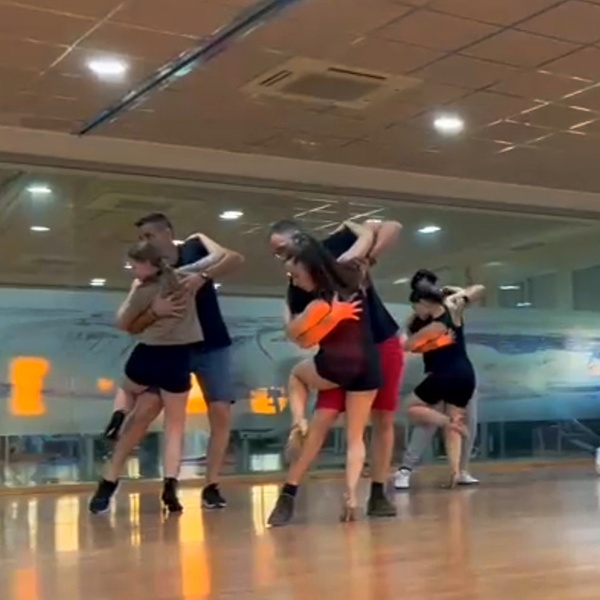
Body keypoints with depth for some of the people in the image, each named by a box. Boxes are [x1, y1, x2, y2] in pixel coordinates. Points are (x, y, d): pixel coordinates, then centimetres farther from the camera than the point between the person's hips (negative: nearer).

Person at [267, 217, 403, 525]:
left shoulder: (341, 242, -8)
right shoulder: (298, 290, -3)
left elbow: (392, 228, -15)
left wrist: (364, 255, -28)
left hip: (383, 344, 0)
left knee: (383, 420, 4)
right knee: (321, 419, -10)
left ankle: (378, 494, 15)